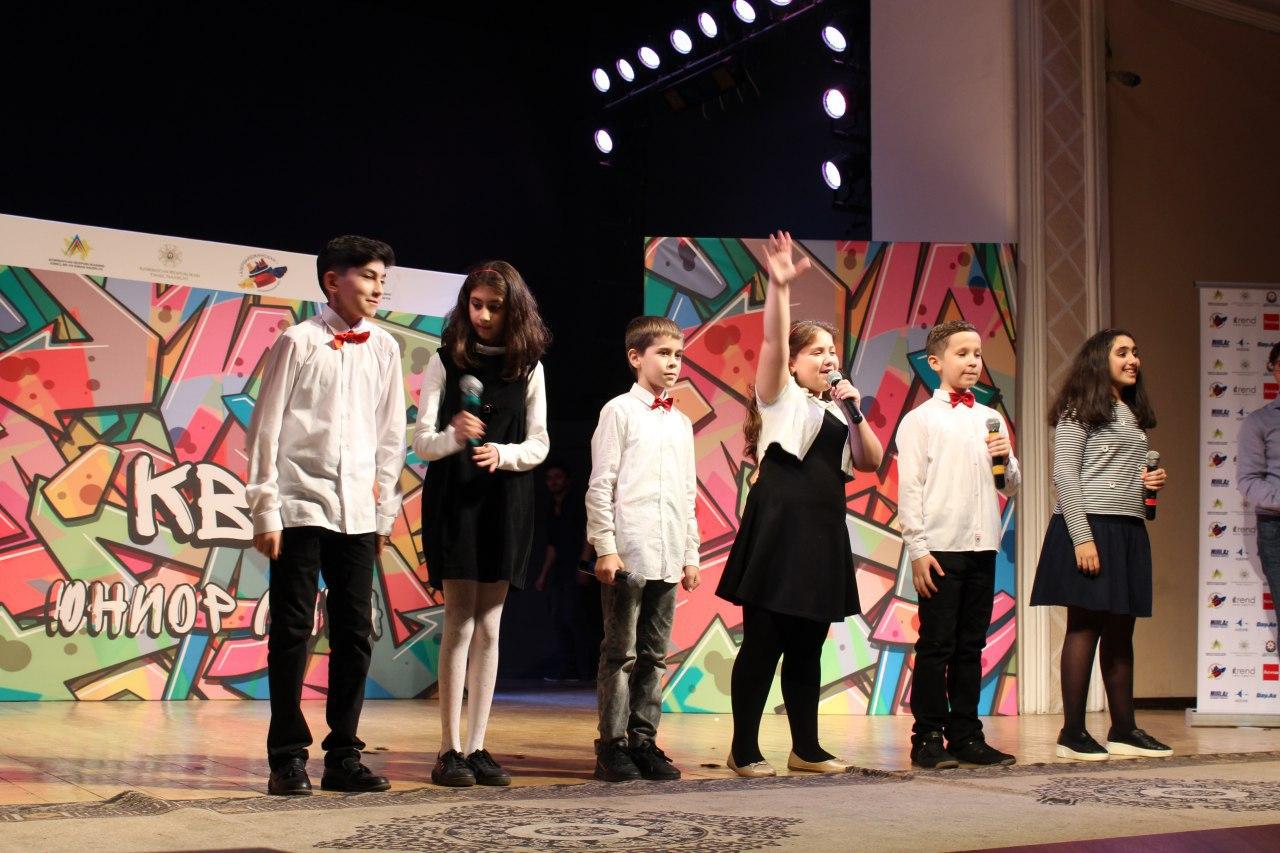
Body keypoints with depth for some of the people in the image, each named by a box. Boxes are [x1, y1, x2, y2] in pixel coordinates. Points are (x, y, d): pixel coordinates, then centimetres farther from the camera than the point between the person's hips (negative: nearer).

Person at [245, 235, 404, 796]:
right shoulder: (300, 342, -3)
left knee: (355, 634, 6)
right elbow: (265, 428, -3)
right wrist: (265, 512, -6)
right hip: (301, 506, -4)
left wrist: (385, 511, 12)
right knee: (292, 632, -1)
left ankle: (343, 755, 15)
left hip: (357, 512, 4)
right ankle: (288, 758, 7)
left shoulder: (383, 348, 9)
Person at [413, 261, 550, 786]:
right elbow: (422, 442, -3)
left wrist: (503, 454, -15)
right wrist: (454, 437, -25)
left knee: (488, 626, 5)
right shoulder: (446, 360, -1)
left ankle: (477, 747, 11)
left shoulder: (528, 367, 4)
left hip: (505, 503, 2)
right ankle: (450, 750, 0)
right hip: (452, 500, -2)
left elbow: (539, 444, 5)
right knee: (460, 622, -5)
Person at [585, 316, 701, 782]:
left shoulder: (682, 423, 17)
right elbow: (601, 486, -5)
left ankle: (643, 740, 15)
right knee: (621, 652, -1)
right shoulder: (620, 411, -1)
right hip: (628, 553, -6)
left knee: (654, 655, 9)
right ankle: (612, 745, 4)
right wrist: (605, 547, -11)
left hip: (668, 558, 6)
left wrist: (691, 554, 16)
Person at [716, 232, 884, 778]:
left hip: (823, 532, 6)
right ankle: (744, 750, 1)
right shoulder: (781, 398, 2)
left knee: (807, 647, 10)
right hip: (778, 525, -6)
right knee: (762, 642, -4)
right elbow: (773, 341, -15)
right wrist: (778, 287, -27)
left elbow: (871, 461, 11)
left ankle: (806, 748, 16)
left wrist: (854, 412, -1)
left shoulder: (836, 410, 19)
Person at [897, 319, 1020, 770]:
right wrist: (917, 549, -12)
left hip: (983, 547, 5)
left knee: (971, 646, 9)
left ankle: (966, 736, 14)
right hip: (941, 547, -5)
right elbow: (909, 488, -5)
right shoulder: (920, 420, 0)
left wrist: (1006, 459, -3)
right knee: (936, 645, -3)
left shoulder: (991, 419, 16)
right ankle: (928, 739, 3)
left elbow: (1011, 487, 19)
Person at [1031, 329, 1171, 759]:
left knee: (1121, 630, 9)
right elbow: (1065, 476, -11)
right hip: (1090, 526, -8)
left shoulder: (1133, 414, 20)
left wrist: (1148, 481, 6)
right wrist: (1082, 537, -19)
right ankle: (1072, 732, -2)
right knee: (1085, 627, -6)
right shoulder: (1080, 410, -3)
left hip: (1129, 530, 8)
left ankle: (1123, 730, 14)